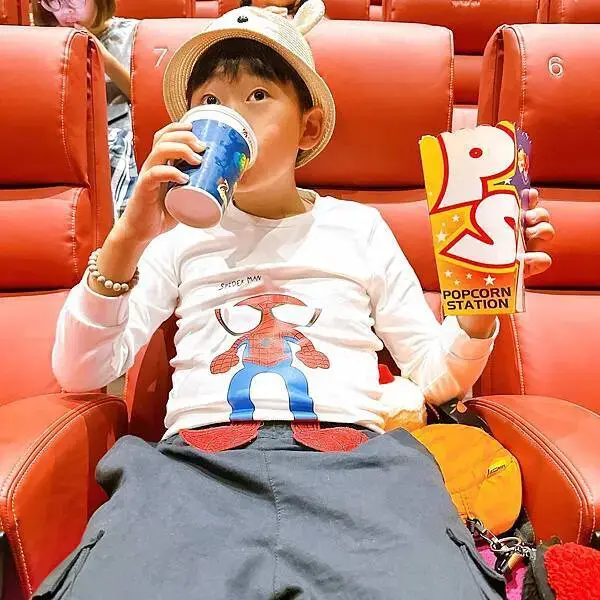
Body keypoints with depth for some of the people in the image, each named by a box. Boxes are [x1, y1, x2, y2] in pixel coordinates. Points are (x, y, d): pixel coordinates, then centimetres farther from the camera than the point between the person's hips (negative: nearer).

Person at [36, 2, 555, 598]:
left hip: (350, 455, 1)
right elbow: (79, 372, 5)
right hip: (198, 456, 1)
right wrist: (126, 239, -8)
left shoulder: (359, 227, 15)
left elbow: (437, 376, 14)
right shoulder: (180, 231, 15)